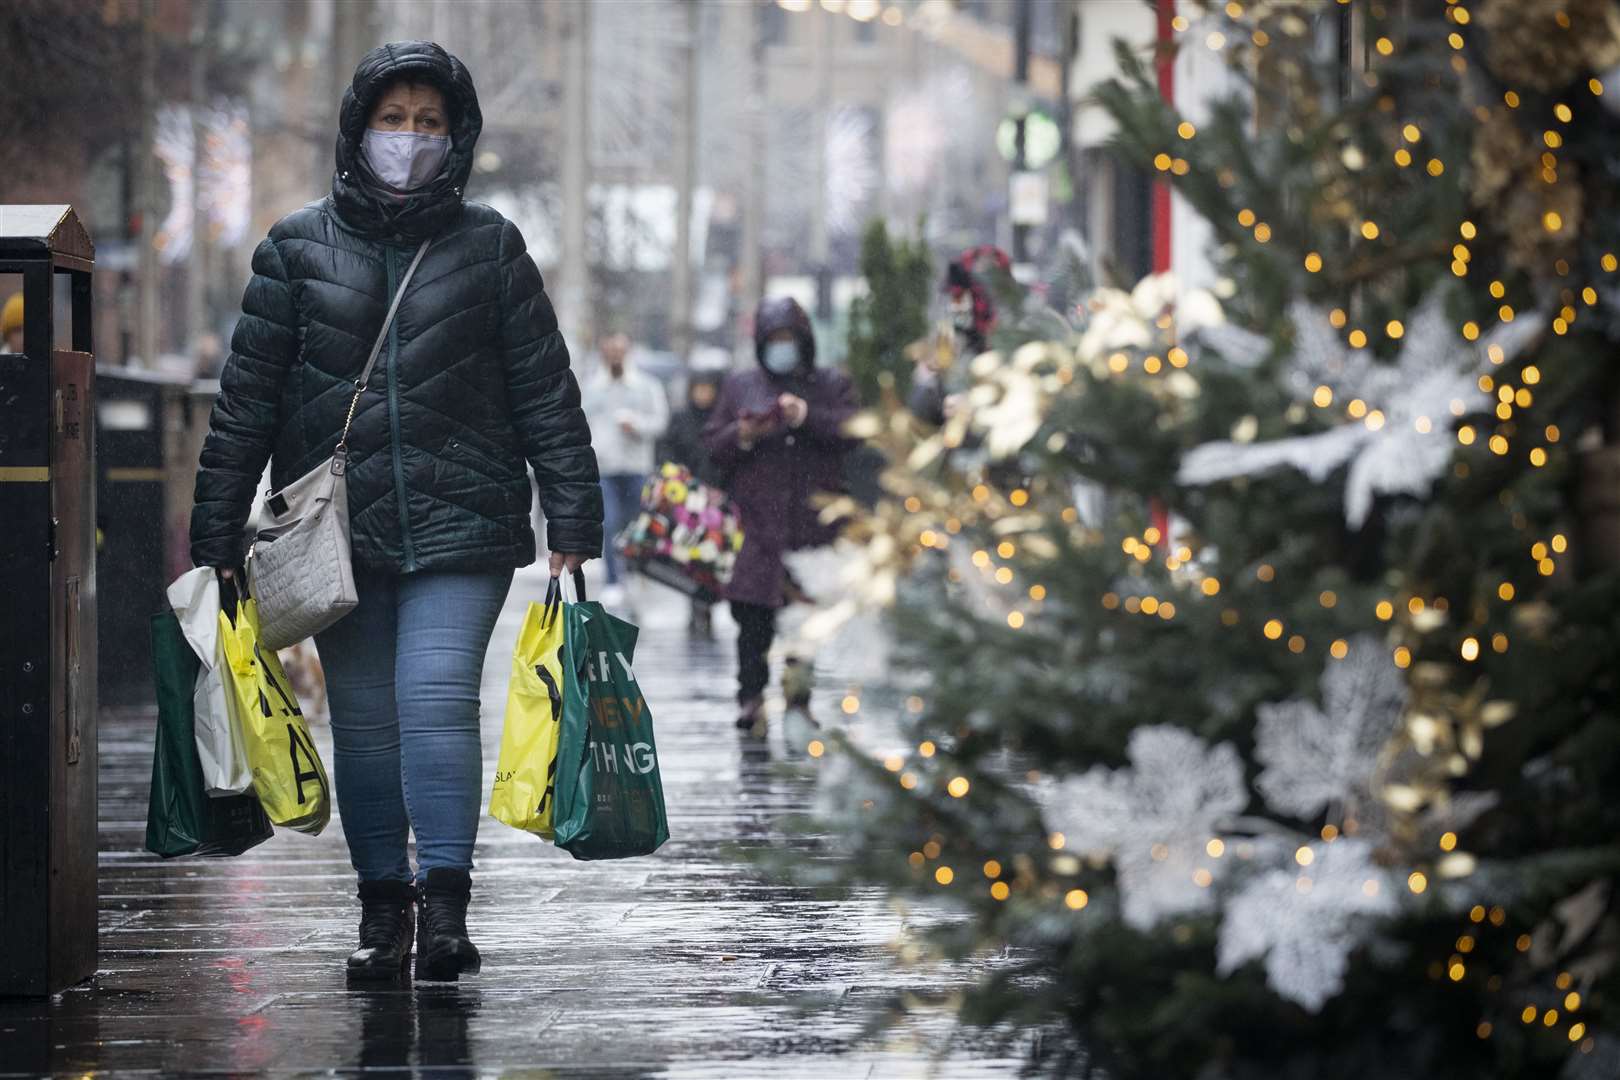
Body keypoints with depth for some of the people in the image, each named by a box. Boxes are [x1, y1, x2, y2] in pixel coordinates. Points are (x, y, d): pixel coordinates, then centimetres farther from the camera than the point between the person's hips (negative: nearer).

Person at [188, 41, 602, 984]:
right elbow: (248, 399, 6)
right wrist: (217, 535, 4)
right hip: (336, 532, 2)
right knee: (364, 718, 5)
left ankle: (445, 906, -12)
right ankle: (384, 907, 14)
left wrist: (573, 523, 0)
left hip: (461, 525, -2)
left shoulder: (490, 249, 4)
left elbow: (546, 395, 5)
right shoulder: (298, 250, 6)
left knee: (438, 699, -14)